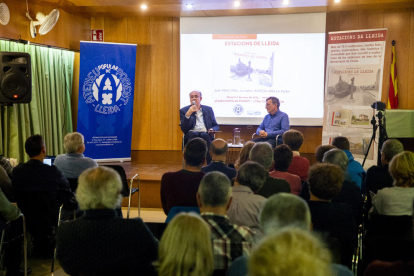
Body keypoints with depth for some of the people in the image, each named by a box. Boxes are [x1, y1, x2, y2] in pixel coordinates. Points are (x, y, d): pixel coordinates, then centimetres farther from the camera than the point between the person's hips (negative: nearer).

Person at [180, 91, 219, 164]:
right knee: (194, 133, -36)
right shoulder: (184, 110, 10)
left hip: (206, 134, 1)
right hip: (191, 135, -1)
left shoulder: (208, 109, 18)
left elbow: (216, 126, 19)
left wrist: (212, 129, -7)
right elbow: (184, 130, -2)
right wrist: (188, 114, -15)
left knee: (204, 135, -34)